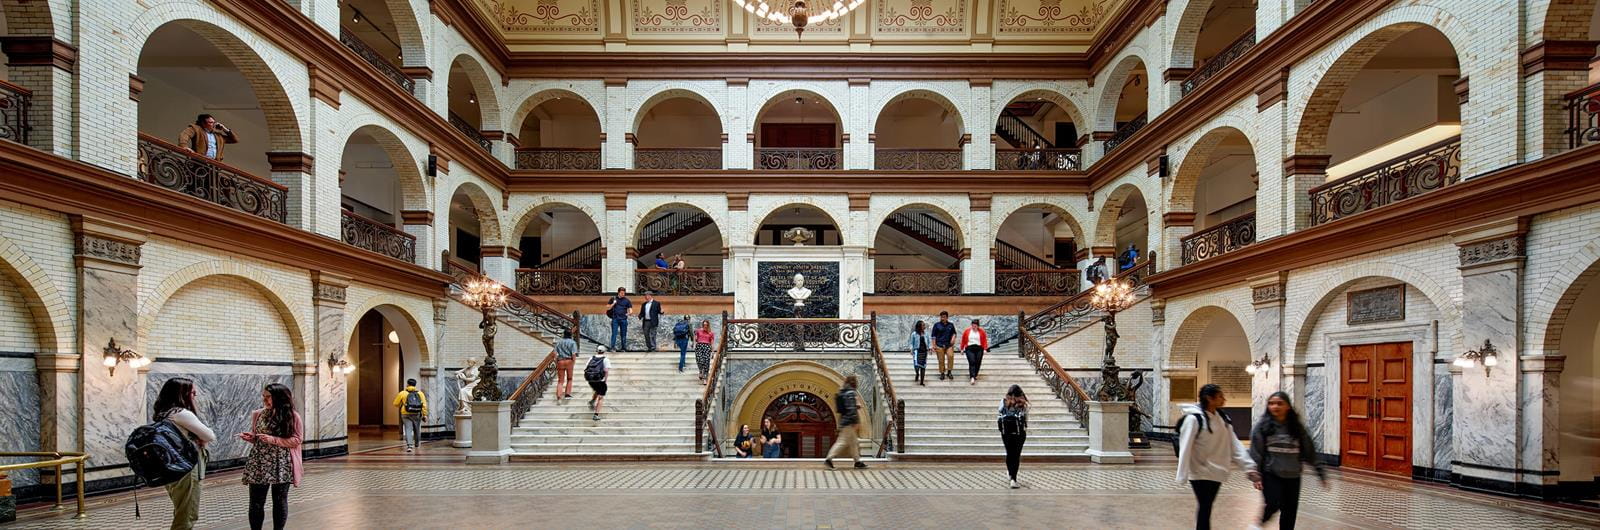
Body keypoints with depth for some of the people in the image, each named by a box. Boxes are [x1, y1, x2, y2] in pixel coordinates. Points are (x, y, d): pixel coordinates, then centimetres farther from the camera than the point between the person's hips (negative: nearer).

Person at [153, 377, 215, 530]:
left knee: (181, 516, 21)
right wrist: (201, 439, 7)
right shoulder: (182, 414, -18)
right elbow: (210, 436, -15)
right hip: (185, 471, -9)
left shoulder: (162, 414, 9)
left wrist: (198, 440, -2)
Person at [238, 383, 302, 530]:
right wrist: (249, 437, -6)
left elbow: (295, 441, -7)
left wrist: (273, 439, -18)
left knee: (280, 501, 7)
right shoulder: (258, 414, 5)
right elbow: (256, 438, 16)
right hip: (258, 464, 3)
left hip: (281, 466, -3)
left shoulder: (292, 416, -6)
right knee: (256, 502, 4)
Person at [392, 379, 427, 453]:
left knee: (408, 429, -5)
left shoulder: (402, 393, 0)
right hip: (417, 414, 2)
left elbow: (396, 404, 5)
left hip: (406, 414, -2)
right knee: (417, 430, 18)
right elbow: (424, 405, -2)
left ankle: (409, 446, -20)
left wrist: (400, 406, 27)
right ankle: (417, 444, 36)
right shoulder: (420, 393, 4)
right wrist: (425, 415, 1)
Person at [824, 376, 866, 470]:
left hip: (843, 420, 10)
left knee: (853, 442, 14)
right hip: (849, 422, -10)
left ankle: (858, 462, 19)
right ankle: (829, 459, -9)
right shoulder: (851, 393, -14)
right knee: (843, 442, -8)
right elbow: (852, 409, -21)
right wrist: (856, 422, -20)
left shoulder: (842, 392, 14)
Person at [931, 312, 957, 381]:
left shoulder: (951, 325, 11)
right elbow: (933, 335, 4)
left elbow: (954, 333, 21)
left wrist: (953, 337, -2)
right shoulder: (936, 325, 4)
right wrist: (934, 345, -2)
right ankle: (942, 373, 12)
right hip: (939, 345, -1)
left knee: (951, 356, -20)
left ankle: (949, 372, -7)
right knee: (941, 360, -1)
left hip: (949, 345, 1)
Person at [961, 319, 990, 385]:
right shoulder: (967, 331, 3)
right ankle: (972, 377, -23)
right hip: (969, 348, -2)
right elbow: (963, 340, 9)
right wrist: (962, 349, 11)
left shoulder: (981, 331, 3)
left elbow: (984, 340, 4)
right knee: (972, 362, -14)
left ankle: (975, 375, 22)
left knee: (978, 363, 4)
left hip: (979, 348, 2)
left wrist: (985, 349, -3)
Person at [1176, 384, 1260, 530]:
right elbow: (1185, 448, -18)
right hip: (1200, 473, -7)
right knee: (1204, 508, -4)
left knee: (1206, 507, 15)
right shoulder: (1194, 419, -16)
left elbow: (1234, 445, 7)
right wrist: (1182, 476, -21)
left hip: (1216, 472, 7)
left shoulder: (1222, 419, 8)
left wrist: (1249, 467, -3)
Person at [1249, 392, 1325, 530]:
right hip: (1271, 474, -3)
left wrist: (1321, 473, 7)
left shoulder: (1296, 427, 5)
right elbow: (1255, 452, -7)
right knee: (1273, 505, -18)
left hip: (1293, 476, 3)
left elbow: (1309, 451, 9)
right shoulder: (1262, 425, -5)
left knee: (1290, 512, 7)